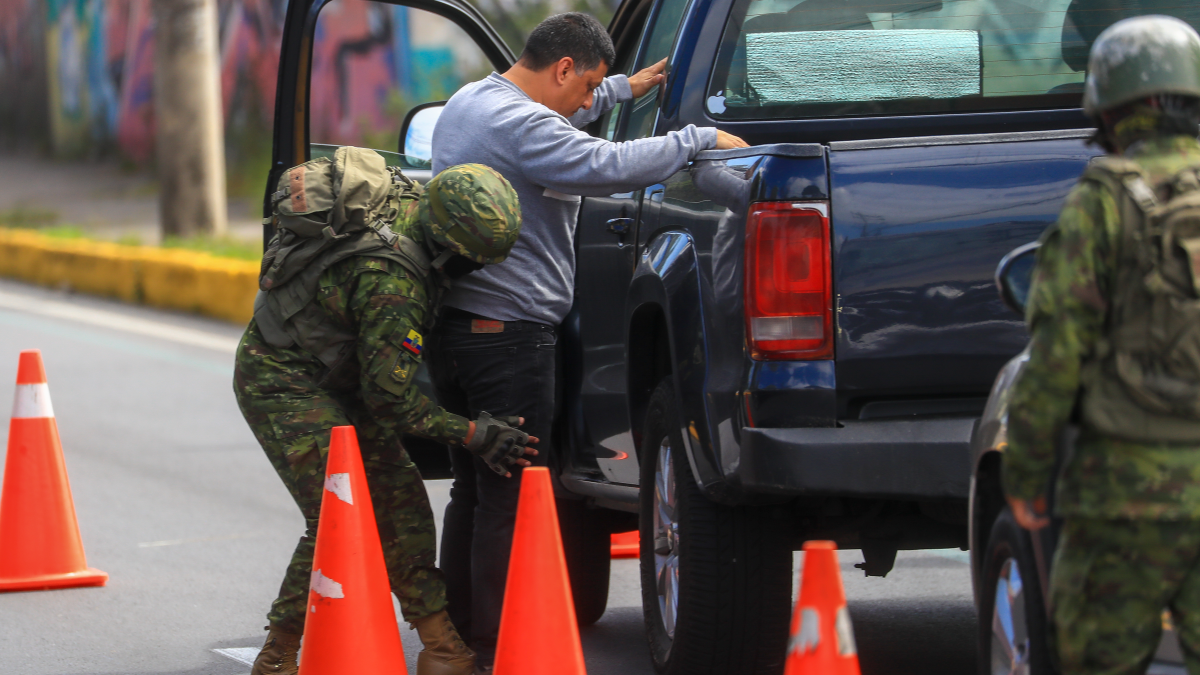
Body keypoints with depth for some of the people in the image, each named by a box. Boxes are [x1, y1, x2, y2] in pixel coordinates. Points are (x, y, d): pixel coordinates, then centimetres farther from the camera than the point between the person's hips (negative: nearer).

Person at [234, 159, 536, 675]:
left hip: (331, 377, 10)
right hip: (282, 383, -10)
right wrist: (473, 435, -21)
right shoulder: (393, 285, -34)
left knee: (401, 502, 5)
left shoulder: (406, 204, -9)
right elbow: (391, 399, -25)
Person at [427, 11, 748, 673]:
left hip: (452, 328, 10)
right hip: (507, 334, -10)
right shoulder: (518, 123, -18)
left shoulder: (470, 102, 14)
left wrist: (624, 89, 38)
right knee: (508, 500, -6)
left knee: (473, 492, 15)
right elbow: (608, 165, -30)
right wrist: (698, 139, -21)